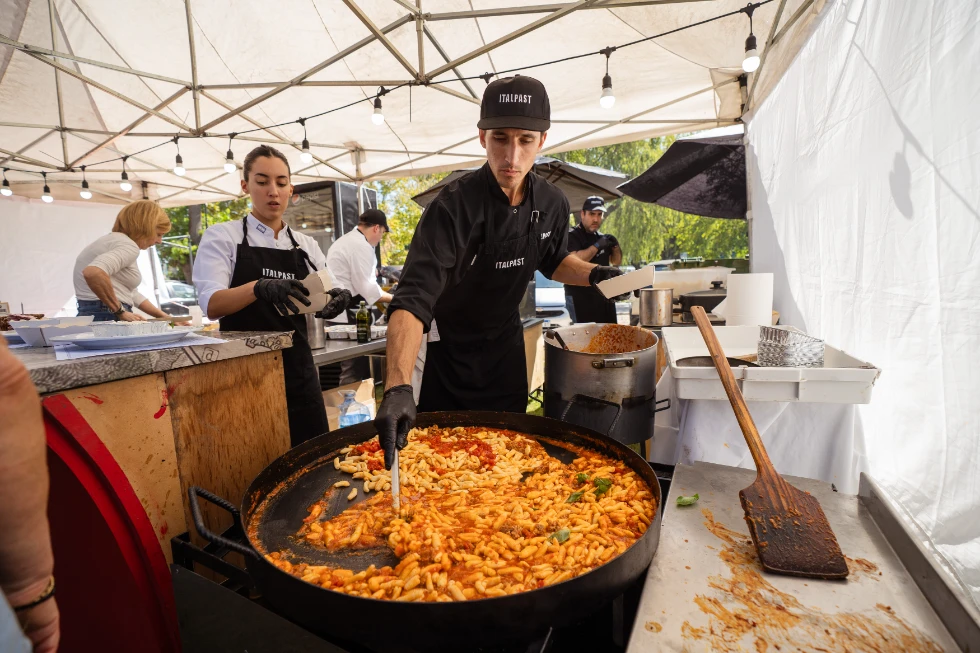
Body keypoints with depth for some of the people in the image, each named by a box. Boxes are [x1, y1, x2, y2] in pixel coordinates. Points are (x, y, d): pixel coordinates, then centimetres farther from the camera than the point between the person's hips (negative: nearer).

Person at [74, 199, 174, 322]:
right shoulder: (127, 246, -10)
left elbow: (131, 294, 26)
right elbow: (93, 273, -30)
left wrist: (164, 317, 26)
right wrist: (121, 311, -20)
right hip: (107, 318, -10)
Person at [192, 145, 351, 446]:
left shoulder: (306, 245, 10)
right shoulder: (222, 236, -1)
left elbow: (323, 298, 6)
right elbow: (211, 304, -13)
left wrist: (338, 299, -18)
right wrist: (259, 288, -32)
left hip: (299, 372, 4)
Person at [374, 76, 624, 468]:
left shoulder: (552, 204, -9)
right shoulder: (454, 207, -28)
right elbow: (413, 299, -38)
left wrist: (591, 274, -11)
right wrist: (398, 386, -51)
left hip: (506, 341, 5)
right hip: (451, 345, -4)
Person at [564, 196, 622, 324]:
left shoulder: (601, 236, 15)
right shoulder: (572, 235, -8)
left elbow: (616, 262, 19)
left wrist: (615, 246, 0)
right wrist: (597, 245, -21)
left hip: (604, 295, 7)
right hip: (580, 297, -7)